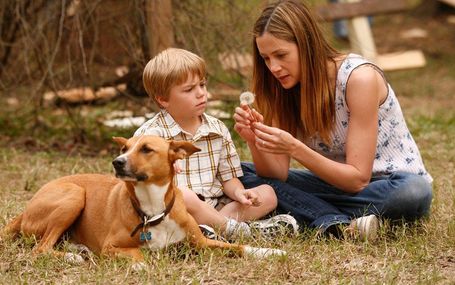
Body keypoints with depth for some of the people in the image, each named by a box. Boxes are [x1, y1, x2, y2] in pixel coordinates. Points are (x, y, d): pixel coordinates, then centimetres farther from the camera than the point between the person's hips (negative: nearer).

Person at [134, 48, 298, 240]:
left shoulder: (217, 129, 13)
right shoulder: (150, 133, -4)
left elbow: (228, 177, 14)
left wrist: (239, 192, -9)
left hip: (214, 207, 6)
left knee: (267, 194, -7)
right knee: (183, 195, -39)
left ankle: (211, 224, -26)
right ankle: (234, 228, -23)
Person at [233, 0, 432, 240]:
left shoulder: (359, 77, -23)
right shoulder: (286, 87, -4)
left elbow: (358, 180, -25)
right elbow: (277, 174, -9)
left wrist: (294, 148, -35)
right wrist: (254, 140, -28)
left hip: (389, 185, -6)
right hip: (337, 182, 6)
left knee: (415, 191, -40)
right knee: (241, 174, -10)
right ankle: (336, 223, -28)